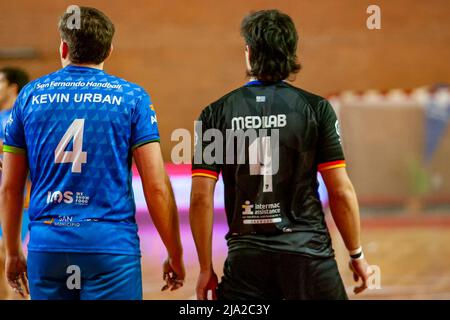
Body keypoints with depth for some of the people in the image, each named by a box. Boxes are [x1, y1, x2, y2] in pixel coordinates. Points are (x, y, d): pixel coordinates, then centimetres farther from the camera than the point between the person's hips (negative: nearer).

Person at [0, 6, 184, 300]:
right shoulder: (132, 97, 1)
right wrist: (175, 256, 5)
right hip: (111, 245, -3)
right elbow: (157, 188, -4)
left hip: (45, 246, 3)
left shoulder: (30, 96, 7)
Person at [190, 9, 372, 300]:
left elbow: (201, 197, -1)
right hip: (308, 251, -1)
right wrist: (357, 255, 9)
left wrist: (206, 268, 6)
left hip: (245, 258, 1)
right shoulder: (316, 108, -2)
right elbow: (341, 192, -3)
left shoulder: (215, 114, 2)